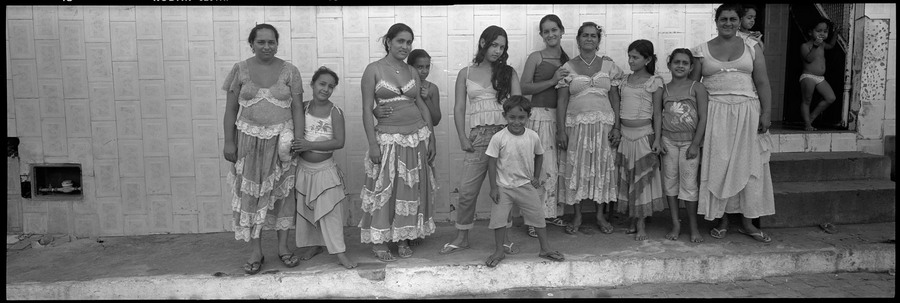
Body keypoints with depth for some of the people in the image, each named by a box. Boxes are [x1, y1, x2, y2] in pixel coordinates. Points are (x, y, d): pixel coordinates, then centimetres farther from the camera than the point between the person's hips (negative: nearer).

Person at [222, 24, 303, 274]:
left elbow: (297, 108, 0)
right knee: (250, 193, 2)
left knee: (282, 192, 6)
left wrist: (299, 140, -7)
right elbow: (231, 109, 3)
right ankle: (256, 252, 14)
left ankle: (283, 247, 20)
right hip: (250, 139, 0)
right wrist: (229, 141, -3)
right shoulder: (240, 70, 2)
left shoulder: (289, 71, 1)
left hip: (281, 139, 0)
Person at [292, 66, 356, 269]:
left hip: (325, 169, -3)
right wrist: (294, 145, -11)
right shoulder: (303, 108, 0)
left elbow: (339, 142, -16)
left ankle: (339, 252, 3)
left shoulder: (335, 112, -9)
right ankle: (313, 244, 30)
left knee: (330, 211, -3)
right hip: (303, 167, 3)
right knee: (305, 209, 13)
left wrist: (310, 145, -21)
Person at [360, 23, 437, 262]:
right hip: (388, 138, -4)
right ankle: (379, 242, 13)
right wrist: (372, 143, -13)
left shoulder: (412, 72, 9)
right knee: (383, 190, 0)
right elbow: (367, 109, -7)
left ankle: (403, 238, 23)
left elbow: (422, 106, 12)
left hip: (417, 136, 4)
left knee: (412, 189, 9)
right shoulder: (374, 70, -3)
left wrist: (431, 139, 7)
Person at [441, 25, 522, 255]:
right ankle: (462, 237, 14)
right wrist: (463, 138, -3)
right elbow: (459, 108, 7)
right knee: (467, 190, -1)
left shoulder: (508, 73, 10)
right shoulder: (465, 74, 11)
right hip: (478, 136, 0)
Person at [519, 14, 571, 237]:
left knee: (560, 167, 6)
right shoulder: (536, 58, 0)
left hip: (562, 116, 5)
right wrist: (552, 81, -13)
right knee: (544, 167, -8)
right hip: (540, 116, -5)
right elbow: (524, 87, -8)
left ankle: (553, 212, 20)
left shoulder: (568, 60, 13)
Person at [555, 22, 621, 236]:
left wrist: (617, 127, -3)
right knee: (576, 169, 1)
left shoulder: (608, 65, 7)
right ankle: (577, 218, 10)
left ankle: (600, 216, 15)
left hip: (604, 124, 1)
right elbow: (561, 101, 1)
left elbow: (615, 99, 5)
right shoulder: (568, 68, 3)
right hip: (576, 124, -1)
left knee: (602, 168, 4)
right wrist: (561, 131, -6)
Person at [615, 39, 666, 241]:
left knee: (642, 179, 0)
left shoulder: (654, 81, -3)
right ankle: (632, 222, 17)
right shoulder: (624, 81, 10)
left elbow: (657, 113, -3)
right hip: (625, 134, 5)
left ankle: (641, 226, 6)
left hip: (644, 134, -5)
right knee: (626, 178, 7)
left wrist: (657, 139, -8)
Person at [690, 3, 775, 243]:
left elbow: (763, 83, 5)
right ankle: (722, 220, 11)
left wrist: (766, 113, -5)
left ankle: (748, 222, 12)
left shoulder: (752, 48, 9)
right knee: (717, 166, 0)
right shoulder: (702, 50, 6)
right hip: (715, 115, -1)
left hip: (747, 113, 1)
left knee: (749, 165, 2)